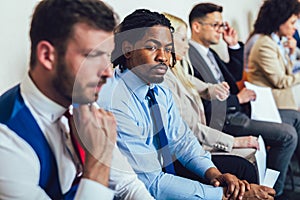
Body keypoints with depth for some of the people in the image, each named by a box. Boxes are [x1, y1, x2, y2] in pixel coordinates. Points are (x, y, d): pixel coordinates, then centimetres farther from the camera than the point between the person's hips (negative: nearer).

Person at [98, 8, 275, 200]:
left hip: (166, 175, 8)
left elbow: (182, 140, 7)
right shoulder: (113, 104, -25)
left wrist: (213, 173, -12)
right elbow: (153, 184, -26)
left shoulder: (162, 93, 3)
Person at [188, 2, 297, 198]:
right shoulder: (189, 57, -16)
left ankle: (272, 188, 16)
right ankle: (272, 190, 4)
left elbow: (236, 75, 24)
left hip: (233, 114, 10)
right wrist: (238, 99, -10)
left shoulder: (210, 53, 16)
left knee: (288, 133, 10)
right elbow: (203, 105, -21)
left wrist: (234, 45, 11)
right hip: (221, 122, -10)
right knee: (288, 134, -13)